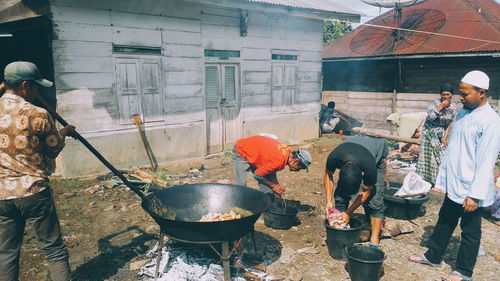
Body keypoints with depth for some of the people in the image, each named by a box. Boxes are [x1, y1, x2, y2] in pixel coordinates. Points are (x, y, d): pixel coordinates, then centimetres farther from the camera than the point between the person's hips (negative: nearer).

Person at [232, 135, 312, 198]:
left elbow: (271, 169, 1)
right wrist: (273, 186, -14)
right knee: (241, 184, -18)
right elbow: (257, 175, -24)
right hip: (241, 152, -9)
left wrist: (277, 185, -11)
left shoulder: (288, 152, -10)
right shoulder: (279, 161, -36)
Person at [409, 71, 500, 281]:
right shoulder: (461, 114, 7)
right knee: (444, 222, 20)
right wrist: (442, 178, 13)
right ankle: (433, 256, 37)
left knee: (470, 231, 10)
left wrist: (475, 195, -20)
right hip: (453, 186, 7)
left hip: (470, 191, -7)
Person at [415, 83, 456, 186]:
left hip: (441, 135, 5)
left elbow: (450, 123, 7)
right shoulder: (435, 103, -15)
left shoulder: (452, 107, 0)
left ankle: (436, 180, 16)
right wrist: (441, 107, -29)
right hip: (430, 134, -5)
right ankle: (425, 179, 9)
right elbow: (430, 117, -30)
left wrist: (445, 137, 1)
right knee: (429, 157, -1)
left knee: (441, 157, 5)